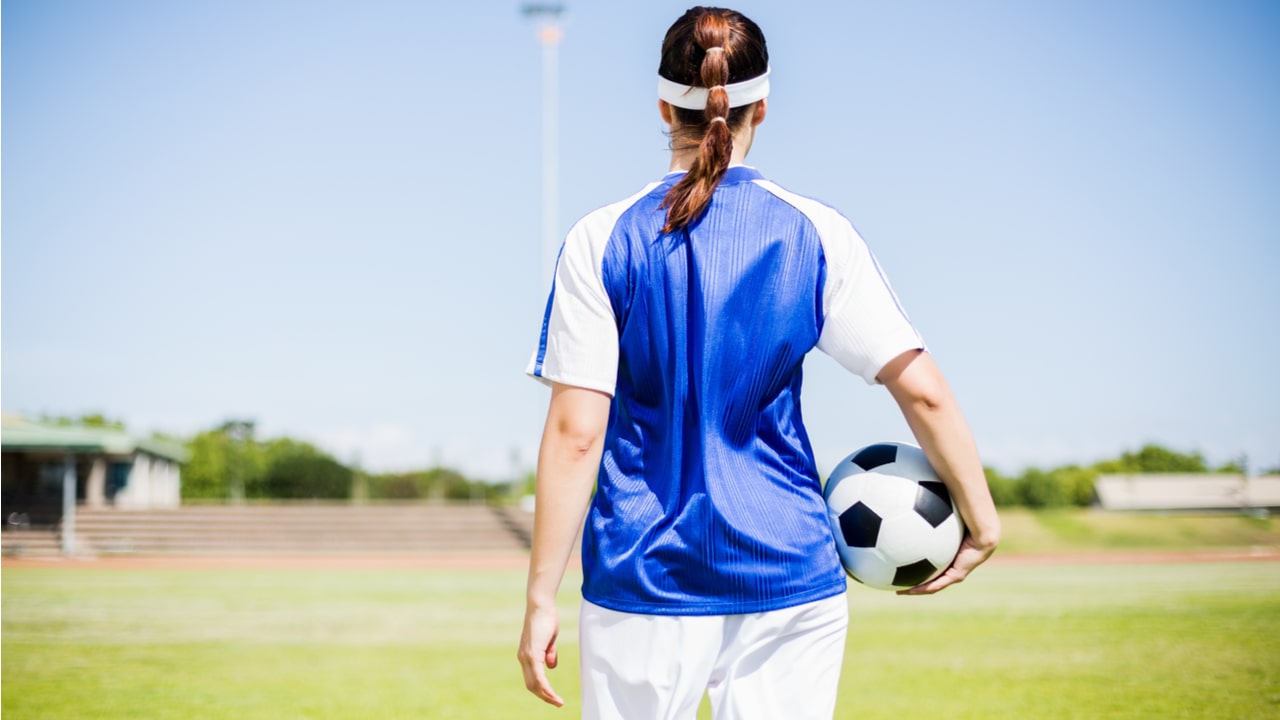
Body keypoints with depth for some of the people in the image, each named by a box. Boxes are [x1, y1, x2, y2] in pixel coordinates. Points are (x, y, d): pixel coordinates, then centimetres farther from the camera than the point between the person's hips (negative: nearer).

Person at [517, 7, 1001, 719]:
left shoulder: (601, 241, -4)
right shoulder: (816, 233, -1)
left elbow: (576, 433, -7)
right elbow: (922, 389, -4)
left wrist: (541, 599, -3)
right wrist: (981, 517, 9)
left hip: (643, 578, -1)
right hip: (789, 575, 1)